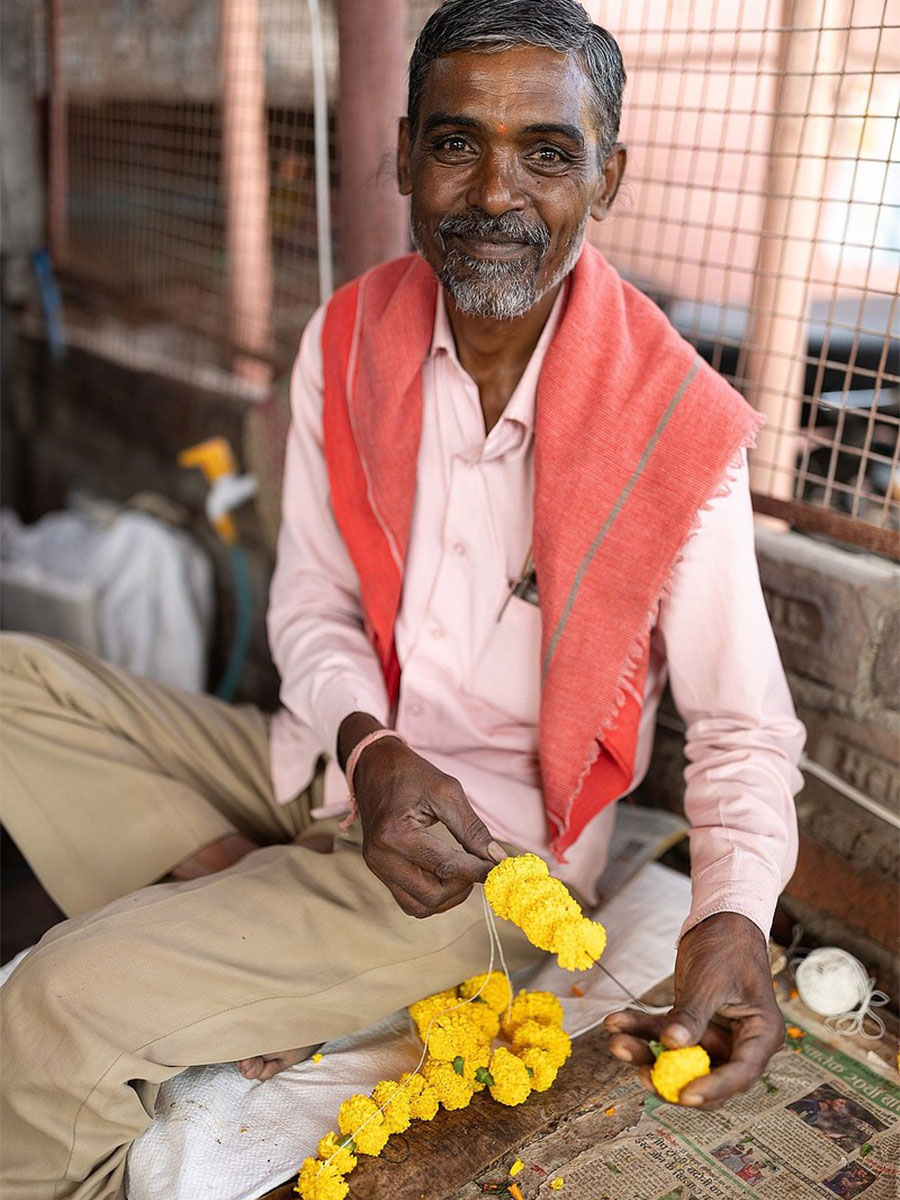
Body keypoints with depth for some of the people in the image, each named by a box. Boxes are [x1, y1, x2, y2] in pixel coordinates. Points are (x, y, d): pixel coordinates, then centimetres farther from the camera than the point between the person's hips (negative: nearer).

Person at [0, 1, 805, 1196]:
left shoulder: (676, 427, -17)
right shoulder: (347, 339, -4)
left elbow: (746, 726, -9)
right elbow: (312, 601, 1)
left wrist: (734, 915, -29)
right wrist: (368, 751, -20)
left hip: (500, 848, -5)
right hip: (336, 767, 6)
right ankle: (239, 893, -10)